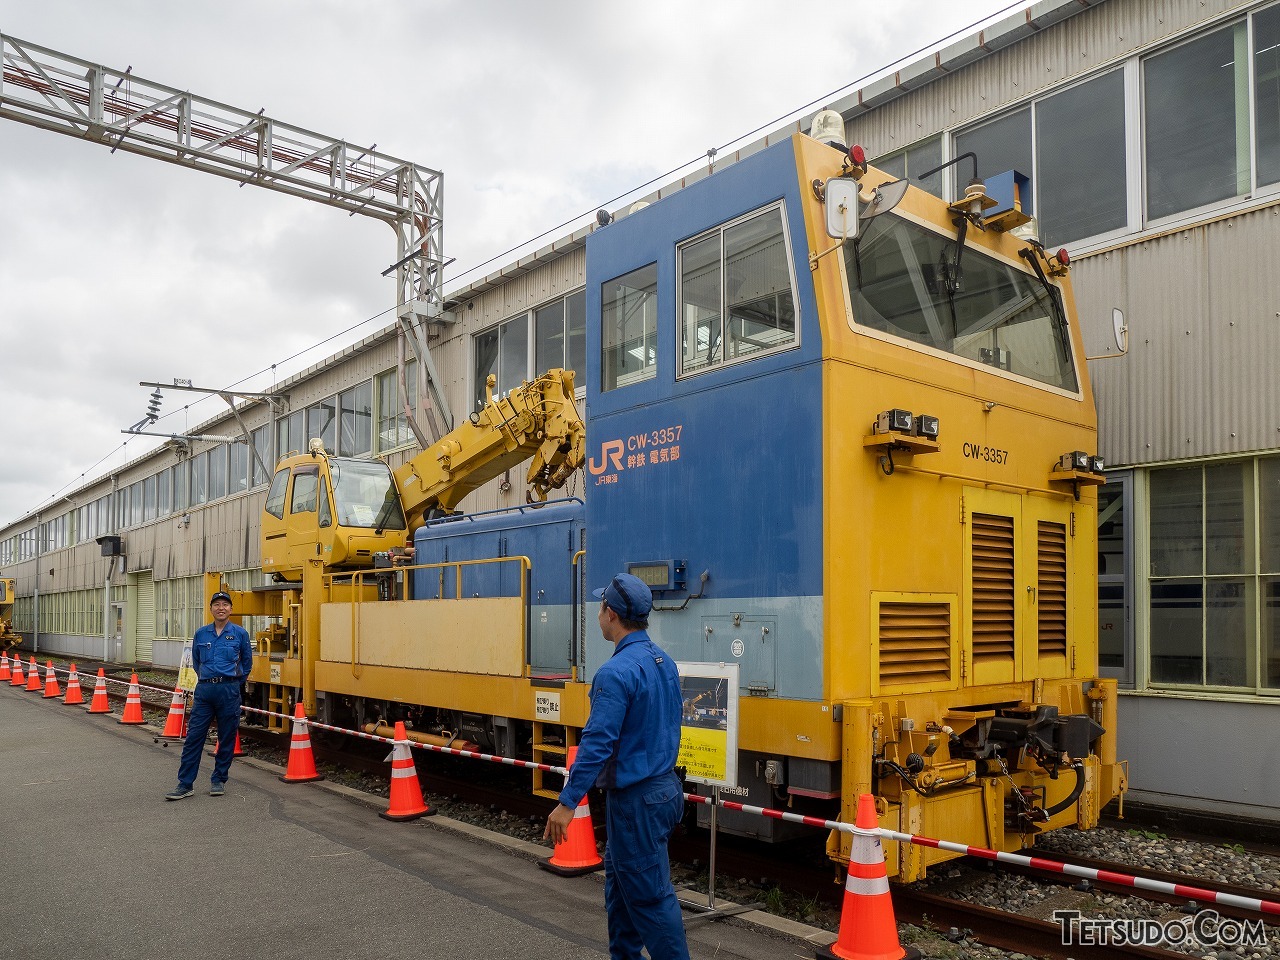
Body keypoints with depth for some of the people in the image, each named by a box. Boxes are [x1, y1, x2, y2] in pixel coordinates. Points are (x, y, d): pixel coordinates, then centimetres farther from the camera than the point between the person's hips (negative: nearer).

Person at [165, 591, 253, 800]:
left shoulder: (240, 634, 1)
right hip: (204, 689, 2)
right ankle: (185, 784, 5)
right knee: (194, 736, -1)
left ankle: (219, 780, 18)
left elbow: (247, 663, 13)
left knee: (226, 739, 5)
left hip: (229, 691, -2)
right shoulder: (201, 634, 7)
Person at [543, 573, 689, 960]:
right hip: (664, 786, 9)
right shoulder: (664, 662, 7)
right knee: (620, 881, 21)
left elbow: (597, 743, -24)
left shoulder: (617, 672, -22)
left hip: (636, 798, -9)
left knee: (650, 897, 1)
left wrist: (568, 802, -19)